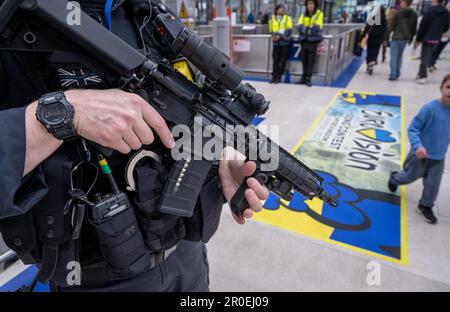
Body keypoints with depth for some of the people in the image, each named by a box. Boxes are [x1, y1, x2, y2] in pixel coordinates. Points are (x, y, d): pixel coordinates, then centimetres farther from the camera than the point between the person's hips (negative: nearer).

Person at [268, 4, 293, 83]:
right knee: (275, 60, 2)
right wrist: (274, 35, -5)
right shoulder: (272, 19, 9)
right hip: (276, 42, 1)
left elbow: (289, 30, -5)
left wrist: (280, 36, -18)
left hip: (284, 42, -1)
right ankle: (274, 76, 7)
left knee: (283, 60, -1)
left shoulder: (287, 18, 5)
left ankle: (279, 77, 6)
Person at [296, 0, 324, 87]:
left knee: (311, 61, -2)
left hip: (313, 40, -4)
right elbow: (299, 26, -2)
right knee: (304, 60, 7)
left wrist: (306, 29, -14)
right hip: (304, 40, 4)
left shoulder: (319, 14, 0)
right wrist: (308, 29, -17)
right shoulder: (303, 15, 12)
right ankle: (304, 78, 16)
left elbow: (318, 27, -12)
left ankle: (308, 79, 3)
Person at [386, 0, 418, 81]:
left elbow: (391, 26, -10)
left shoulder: (398, 13, -10)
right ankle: (397, 73, 21)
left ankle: (393, 74, -6)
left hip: (396, 38, -5)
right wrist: (411, 38, 20)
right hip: (405, 38, 5)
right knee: (399, 55, 18)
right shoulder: (414, 14, 5)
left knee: (394, 56, -1)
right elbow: (414, 28, 9)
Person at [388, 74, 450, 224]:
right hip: (421, 153, -4)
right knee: (410, 177, 16)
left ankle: (425, 206, 33)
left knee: (433, 184, 10)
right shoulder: (429, 108, -22)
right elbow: (412, 129, -20)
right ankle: (394, 178, 49)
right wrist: (418, 146, -33)